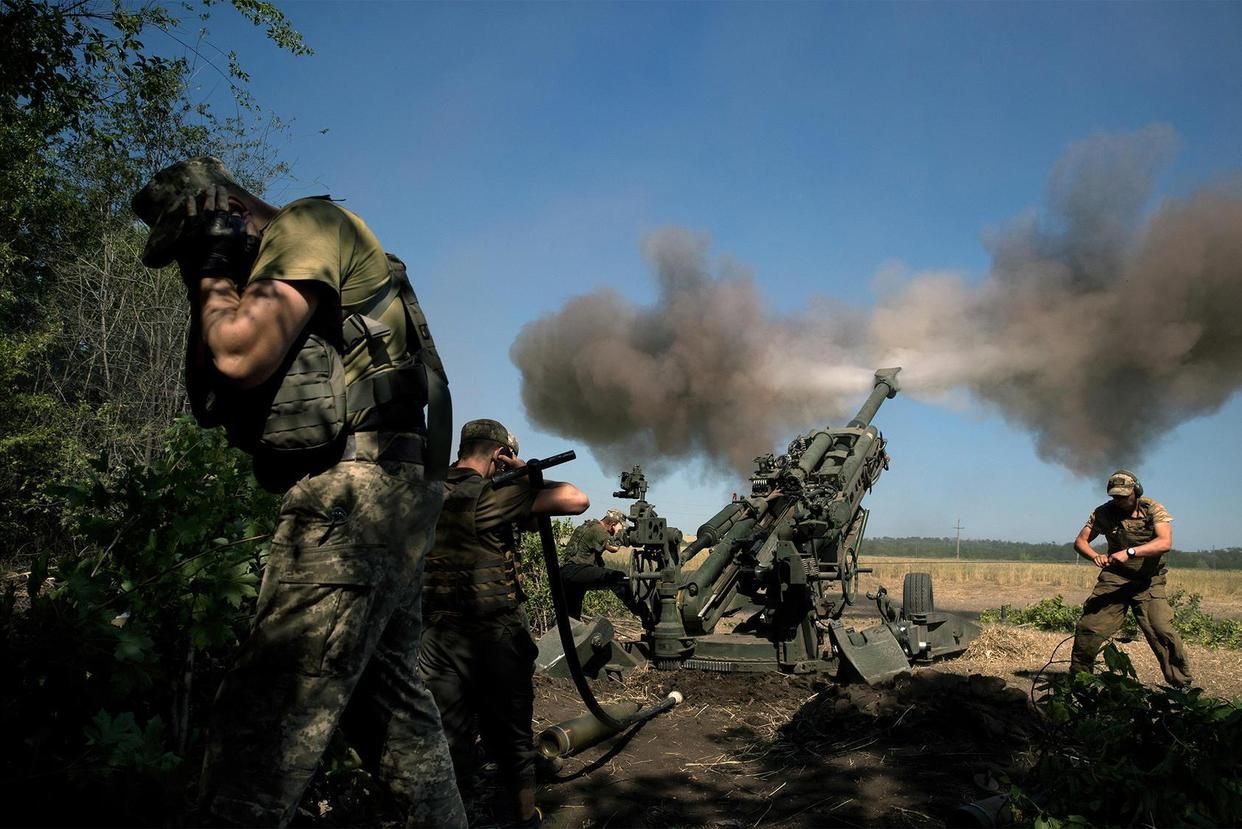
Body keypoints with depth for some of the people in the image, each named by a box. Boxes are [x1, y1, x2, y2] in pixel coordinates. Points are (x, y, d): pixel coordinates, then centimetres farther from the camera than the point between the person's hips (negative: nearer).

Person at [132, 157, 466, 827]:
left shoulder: (310, 225, -1)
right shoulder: (266, 273, 27)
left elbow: (243, 356, -16)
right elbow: (206, 393, 22)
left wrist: (214, 283, 3)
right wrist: (215, 292, 14)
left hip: (354, 497, -11)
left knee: (260, 720, -13)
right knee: (392, 699, 17)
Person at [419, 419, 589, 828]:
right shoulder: (491, 495, -13)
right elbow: (578, 500, -16)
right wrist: (526, 473, -3)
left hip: (438, 638, 4)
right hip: (498, 637, -4)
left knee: (448, 742, 10)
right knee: (511, 739, 13)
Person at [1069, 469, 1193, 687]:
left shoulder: (1153, 510, -9)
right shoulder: (1104, 512, -1)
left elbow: (1165, 542, -23)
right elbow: (1080, 541, 0)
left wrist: (1130, 552, -36)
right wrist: (1095, 556, -23)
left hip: (1148, 582, -2)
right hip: (1114, 578, 2)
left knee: (1161, 631, -16)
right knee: (1089, 626, -6)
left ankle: (1181, 685, 1)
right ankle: (1078, 676, 11)